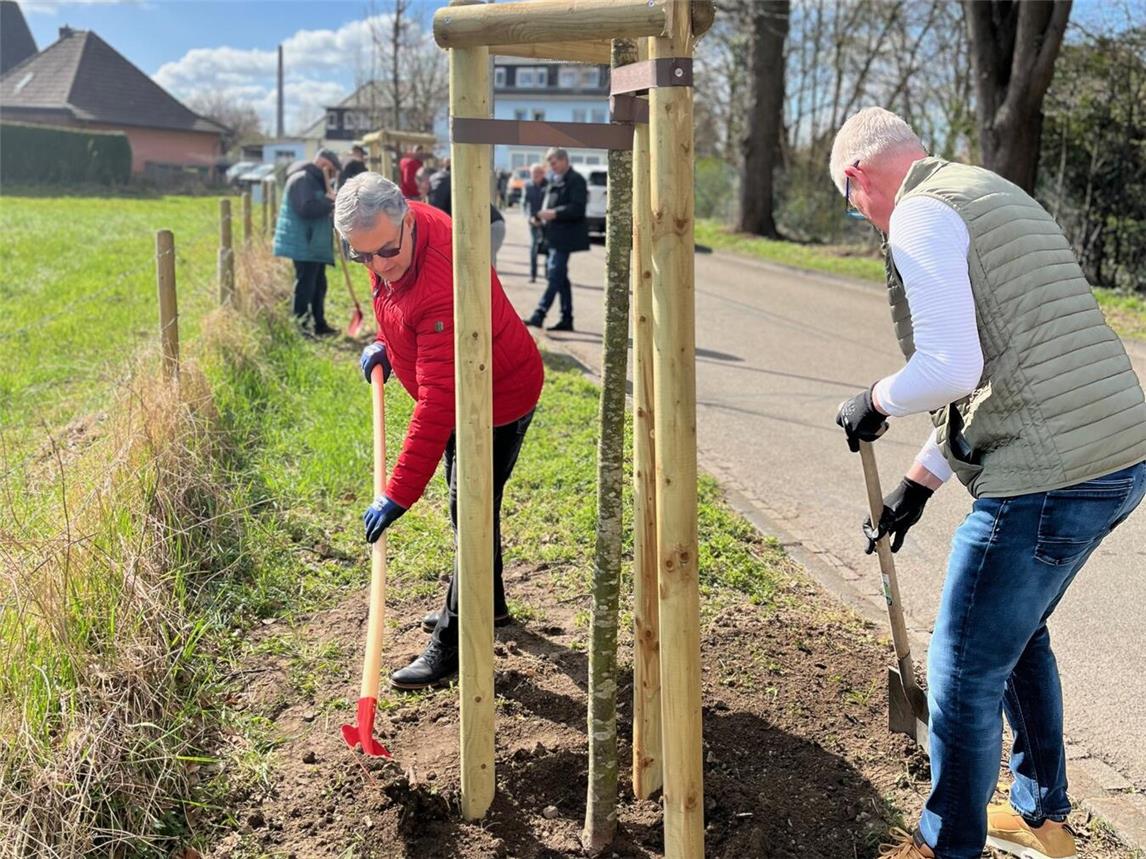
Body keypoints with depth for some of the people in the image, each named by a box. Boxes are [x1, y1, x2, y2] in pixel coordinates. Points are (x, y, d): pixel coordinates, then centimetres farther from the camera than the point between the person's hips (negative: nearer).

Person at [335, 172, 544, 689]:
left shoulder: (444, 288, -40)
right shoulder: (397, 236, -13)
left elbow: (437, 404, -41)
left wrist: (399, 493, -41)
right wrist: (386, 344, 0)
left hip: (498, 398, -10)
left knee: (470, 515, -5)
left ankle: (453, 644, 7)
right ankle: (487, 603, 41)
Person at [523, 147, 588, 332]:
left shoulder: (576, 180, -9)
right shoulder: (555, 181, 16)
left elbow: (578, 208, -18)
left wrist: (554, 213, -22)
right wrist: (543, 215, 8)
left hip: (565, 236, -10)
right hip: (555, 235, 10)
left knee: (555, 275, -11)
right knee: (560, 277, 11)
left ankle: (539, 315, -15)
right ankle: (567, 319, 17)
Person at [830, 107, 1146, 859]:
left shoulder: (921, 214, -9)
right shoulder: (996, 197, 21)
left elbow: (950, 369, -22)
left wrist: (877, 402, -1)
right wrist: (919, 483, 26)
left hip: (1049, 479, -10)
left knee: (965, 671, 6)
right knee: (1017, 634, 27)